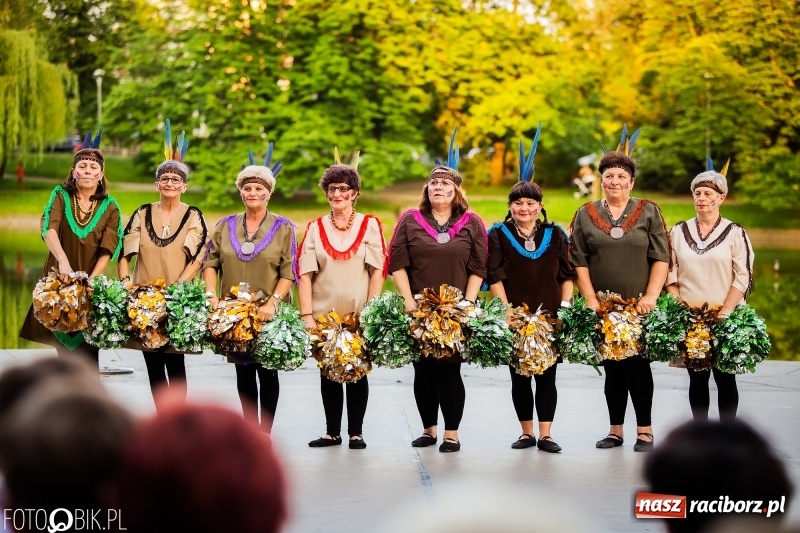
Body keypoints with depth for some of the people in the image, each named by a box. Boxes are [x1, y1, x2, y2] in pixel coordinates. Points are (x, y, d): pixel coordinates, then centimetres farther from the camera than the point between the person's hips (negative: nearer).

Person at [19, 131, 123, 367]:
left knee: (88, 355, -4)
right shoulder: (61, 196, 1)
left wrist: (90, 281, -21)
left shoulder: (110, 207, 1)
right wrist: (62, 260, -34)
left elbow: (108, 249, -8)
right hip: (59, 282, 1)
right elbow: (48, 228, -16)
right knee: (65, 351, 5)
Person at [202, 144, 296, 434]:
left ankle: (265, 434, 6)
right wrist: (212, 295, -7)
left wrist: (273, 302, -17)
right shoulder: (225, 226, 8)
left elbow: (288, 272, -5)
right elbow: (210, 263, 7)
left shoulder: (283, 228, 1)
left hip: (269, 314, -3)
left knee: (267, 372, 1)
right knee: (243, 372, 8)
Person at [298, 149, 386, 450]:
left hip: (360, 315, -2)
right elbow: (305, 274, 1)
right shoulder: (316, 228, 7)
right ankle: (332, 432, 15)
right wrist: (307, 315, -8)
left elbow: (378, 271, -1)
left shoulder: (369, 225, 3)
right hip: (324, 315, 2)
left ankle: (356, 432, 12)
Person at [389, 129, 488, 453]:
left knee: (450, 370, -2)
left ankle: (452, 434, 6)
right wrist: (408, 300, -7)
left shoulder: (471, 224, 6)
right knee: (423, 371, 6)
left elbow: (478, 268, 2)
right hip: (419, 311, 1)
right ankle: (429, 429, 18)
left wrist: (468, 303, -7)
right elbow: (397, 263, 2)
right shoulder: (410, 220, 6)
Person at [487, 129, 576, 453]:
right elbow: (495, 277, -3)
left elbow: (567, 274, 10)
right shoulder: (499, 235, 4)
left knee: (546, 377, 0)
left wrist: (566, 305, -3)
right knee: (519, 378, 7)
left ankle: (545, 436, 4)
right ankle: (527, 433, 16)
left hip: (550, 318, 0)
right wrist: (507, 310, -12)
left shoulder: (555, 235, 8)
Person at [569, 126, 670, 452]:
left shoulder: (649, 212, 4)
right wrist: (590, 299, -6)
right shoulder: (586, 215, 7)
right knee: (612, 367, 7)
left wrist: (651, 296, -11)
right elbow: (579, 261, 3)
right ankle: (615, 431, 14)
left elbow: (661, 257, -1)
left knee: (637, 365, -5)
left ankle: (645, 431, 2)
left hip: (639, 306, -2)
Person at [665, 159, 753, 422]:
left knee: (725, 378, 0)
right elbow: (671, 275, 9)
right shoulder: (679, 231, 9)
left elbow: (743, 278, -4)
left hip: (725, 319, -2)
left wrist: (723, 314, -12)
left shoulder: (735, 233, 0)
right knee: (697, 378, 5)